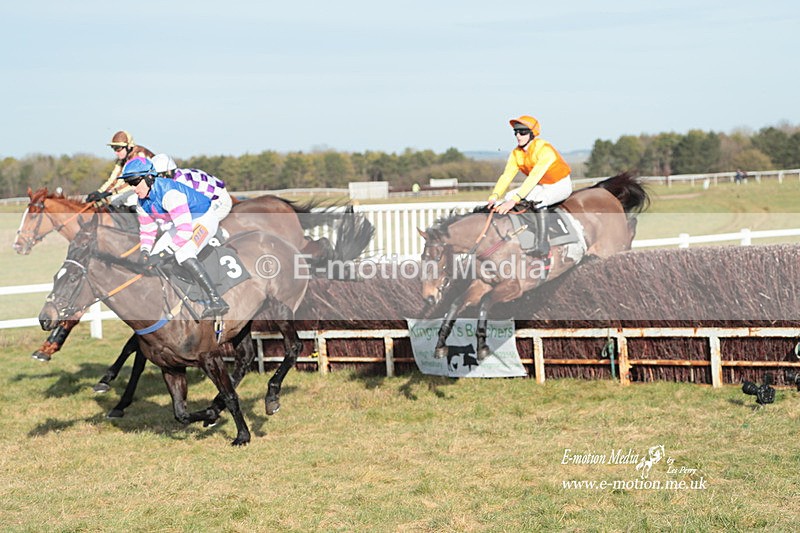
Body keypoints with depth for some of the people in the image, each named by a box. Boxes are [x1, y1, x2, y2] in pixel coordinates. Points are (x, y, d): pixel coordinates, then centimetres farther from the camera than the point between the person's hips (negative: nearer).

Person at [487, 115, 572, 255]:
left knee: (538, 200, -37)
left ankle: (542, 244, -34)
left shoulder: (544, 149, -30)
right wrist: (494, 196, -32)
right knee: (507, 197, -9)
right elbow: (506, 176, -14)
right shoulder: (516, 154, -6)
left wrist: (515, 200, -46)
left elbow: (534, 177, -38)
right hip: (541, 186, 8)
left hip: (561, 185, -8)